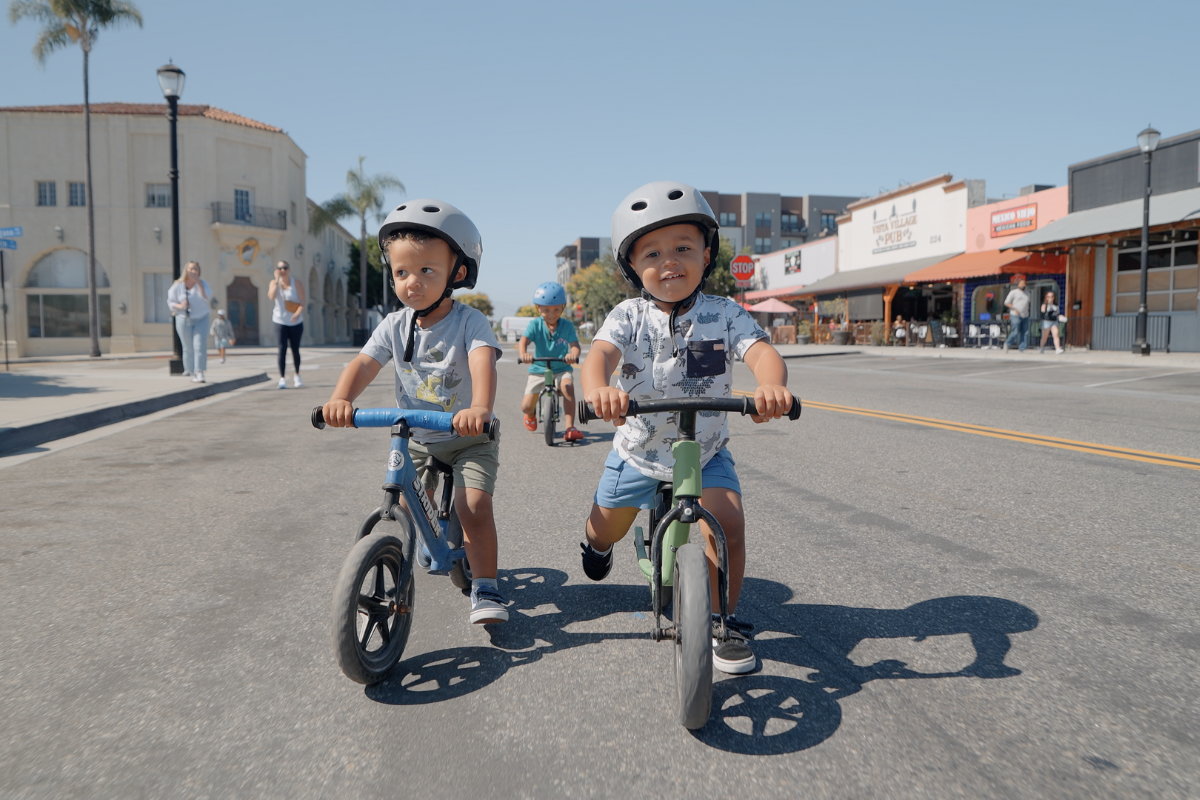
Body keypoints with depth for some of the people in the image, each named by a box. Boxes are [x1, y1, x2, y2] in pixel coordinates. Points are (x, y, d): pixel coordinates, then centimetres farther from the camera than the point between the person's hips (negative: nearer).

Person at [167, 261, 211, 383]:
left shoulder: (202, 283, -5)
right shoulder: (177, 286, -6)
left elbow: (207, 297, -22)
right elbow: (171, 302, -1)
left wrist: (198, 282, -26)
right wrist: (180, 306, -22)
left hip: (201, 319, 0)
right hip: (184, 320, 0)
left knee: (200, 346, -13)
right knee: (188, 348, 5)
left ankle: (200, 374, -19)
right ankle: (191, 372, 20)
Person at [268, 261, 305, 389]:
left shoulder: (296, 283, -5)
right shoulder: (274, 283, -1)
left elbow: (302, 302, -10)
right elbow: (272, 296, -21)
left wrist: (298, 313, -28)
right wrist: (277, 280, -20)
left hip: (296, 322, 0)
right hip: (281, 321, 0)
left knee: (295, 349, 7)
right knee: (282, 349, -8)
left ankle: (297, 376, 26)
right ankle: (282, 378, -7)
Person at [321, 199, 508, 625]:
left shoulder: (469, 321, -19)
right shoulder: (396, 325, -6)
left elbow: (483, 361, -37)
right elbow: (364, 362, -15)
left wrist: (480, 407, -57)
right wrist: (340, 398, -37)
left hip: (468, 436, -4)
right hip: (415, 438, 4)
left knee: (473, 504, -18)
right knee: (403, 506, 5)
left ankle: (485, 587, -4)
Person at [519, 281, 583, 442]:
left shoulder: (567, 326, -6)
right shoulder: (535, 325, -8)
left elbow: (574, 344, -19)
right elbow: (523, 341, -24)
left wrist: (573, 354, -44)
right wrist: (523, 354, -48)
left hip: (561, 369, 0)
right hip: (538, 370, 1)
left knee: (568, 387, -34)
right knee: (526, 407, -6)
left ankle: (570, 428, -28)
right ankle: (531, 416, 36)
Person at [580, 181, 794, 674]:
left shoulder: (725, 314, -12)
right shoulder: (630, 317, -14)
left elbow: (762, 352, -28)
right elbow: (600, 352, -32)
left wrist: (772, 385, -53)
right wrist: (597, 389, -57)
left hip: (705, 452, 0)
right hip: (638, 450, 1)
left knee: (728, 523, -20)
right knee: (607, 528, 15)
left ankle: (722, 621, 3)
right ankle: (596, 543, 56)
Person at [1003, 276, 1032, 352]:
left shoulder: (1027, 293, 15)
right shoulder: (1013, 292, -1)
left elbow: (1031, 302, 30)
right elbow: (1006, 303, -5)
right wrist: (1015, 309, -14)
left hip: (1025, 316, 5)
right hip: (1015, 316, -5)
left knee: (1025, 333, -1)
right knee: (1015, 332, -11)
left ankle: (1022, 349, 2)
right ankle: (1007, 344, 12)